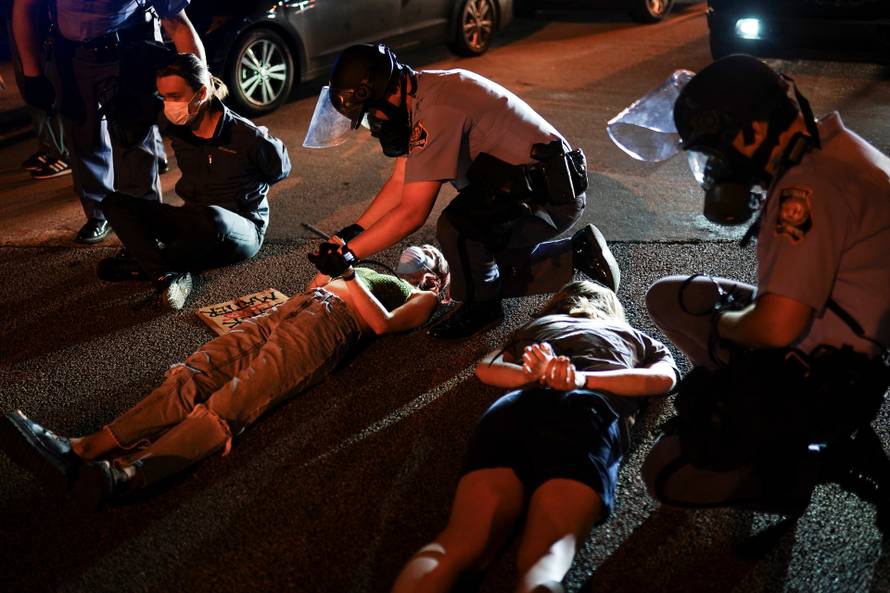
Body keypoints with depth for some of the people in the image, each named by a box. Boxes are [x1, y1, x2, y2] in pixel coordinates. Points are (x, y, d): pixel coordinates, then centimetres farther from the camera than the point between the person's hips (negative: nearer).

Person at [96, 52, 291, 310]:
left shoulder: (248, 137, -17)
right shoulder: (178, 130, -4)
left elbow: (281, 169, 1)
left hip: (242, 231, -6)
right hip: (192, 223, 6)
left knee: (211, 217, -41)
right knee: (114, 203, -9)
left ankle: (141, 263, -15)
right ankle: (166, 275, -31)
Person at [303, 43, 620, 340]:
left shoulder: (436, 110, -25)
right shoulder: (419, 95, 6)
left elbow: (411, 213, -25)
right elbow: (399, 181, 10)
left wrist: (348, 253, -17)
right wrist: (350, 233, 2)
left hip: (551, 195, -10)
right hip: (537, 185, 10)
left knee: (455, 227, -29)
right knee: (485, 267, 17)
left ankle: (481, 306, -3)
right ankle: (578, 254, 23)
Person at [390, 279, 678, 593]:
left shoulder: (537, 325, 41)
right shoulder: (636, 336, 37)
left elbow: (485, 369, 25)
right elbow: (663, 378, 16)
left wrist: (533, 376, 8)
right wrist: (584, 379, 5)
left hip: (515, 408, 2)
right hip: (588, 414, -1)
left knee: (460, 545, -17)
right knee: (547, 557, -21)